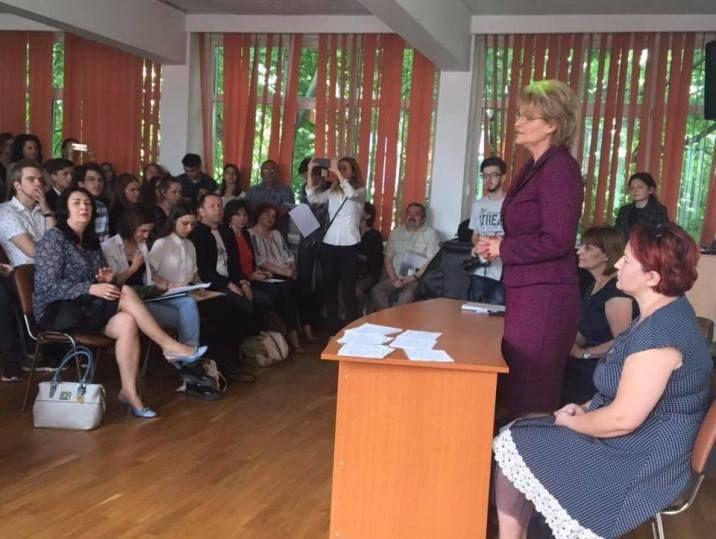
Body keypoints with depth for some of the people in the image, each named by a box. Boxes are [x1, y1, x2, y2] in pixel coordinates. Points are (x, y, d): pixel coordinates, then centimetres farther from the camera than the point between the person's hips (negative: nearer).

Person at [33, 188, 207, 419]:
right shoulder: (54, 238, -8)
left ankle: (129, 391, -27)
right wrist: (91, 289, -25)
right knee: (126, 293, -26)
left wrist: (106, 280, -5)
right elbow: (46, 286, -17)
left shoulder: (90, 242, 15)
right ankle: (170, 346, -22)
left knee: (126, 323, -25)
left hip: (86, 309, 7)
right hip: (58, 312, -7)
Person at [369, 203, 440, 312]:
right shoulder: (395, 233, 15)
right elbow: (388, 258, 12)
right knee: (376, 291, -21)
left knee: (406, 297, -34)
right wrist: (394, 279, -4)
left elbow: (432, 262, -6)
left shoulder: (430, 234, 1)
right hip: (396, 276, 5)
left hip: (418, 278, -4)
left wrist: (413, 278, -14)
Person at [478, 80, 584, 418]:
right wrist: (496, 245, 6)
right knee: (518, 389, 16)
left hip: (545, 296, -10)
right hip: (525, 292, 10)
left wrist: (502, 248, -10)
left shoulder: (560, 168, -14)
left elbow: (557, 241, -21)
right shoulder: (533, 168, 15)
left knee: (530, 397, -2)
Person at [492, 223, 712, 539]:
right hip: (640, 441, 10)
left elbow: (623, 419, -27)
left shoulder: (661, 330, -27)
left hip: (643, 459, -10)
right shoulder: (662, 312, 6)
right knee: (514, 439, 6)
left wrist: (571, 421, -10)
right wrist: (586, 408, 5)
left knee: (512, 447, -5)